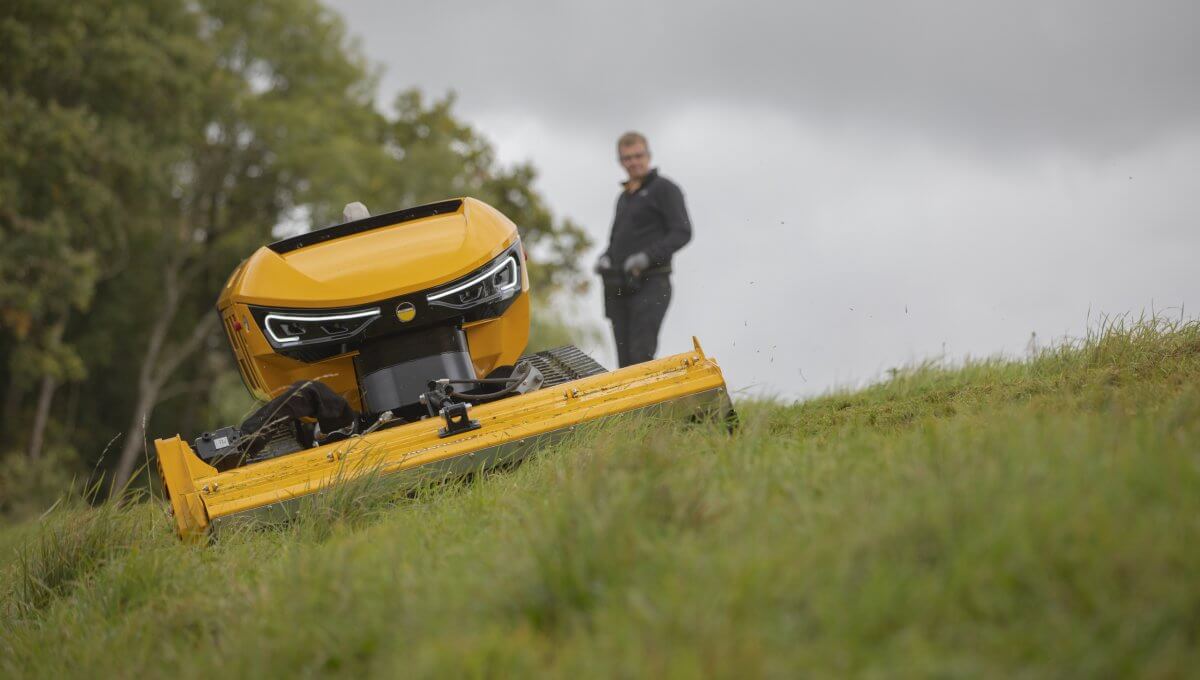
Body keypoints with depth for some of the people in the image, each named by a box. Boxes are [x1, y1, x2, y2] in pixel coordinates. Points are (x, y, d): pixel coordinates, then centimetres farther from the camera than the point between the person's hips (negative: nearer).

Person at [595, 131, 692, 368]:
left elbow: (682, 233, -9)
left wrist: (647, 256, -20)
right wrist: (605, 258, 8)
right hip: (619, 288, 7)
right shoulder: (624, 197, 23)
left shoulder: (664, 189, 0)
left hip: (650, 286, -7)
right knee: (625, 361, 5)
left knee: (641, 356, -17)